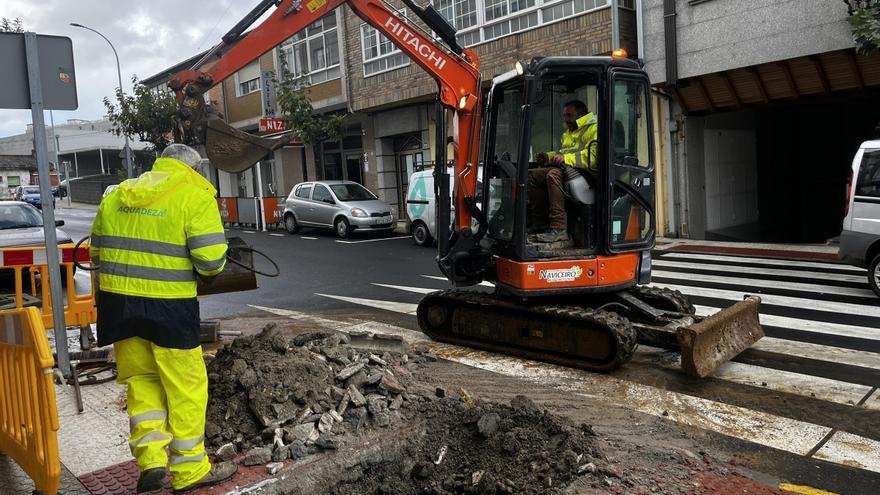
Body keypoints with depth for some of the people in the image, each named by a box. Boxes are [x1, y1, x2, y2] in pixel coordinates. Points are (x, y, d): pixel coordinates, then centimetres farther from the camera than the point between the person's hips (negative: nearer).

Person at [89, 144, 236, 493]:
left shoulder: (117, 196, 12)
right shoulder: (194, 195, -6)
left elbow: (96, 252, 14)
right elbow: (210, 258, -16)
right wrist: (212, 268, 5)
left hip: (117, 300, 6)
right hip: (168, 305, -5)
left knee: (141, 379, 19)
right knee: (185, 386, 7)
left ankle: (150, 461, 12)